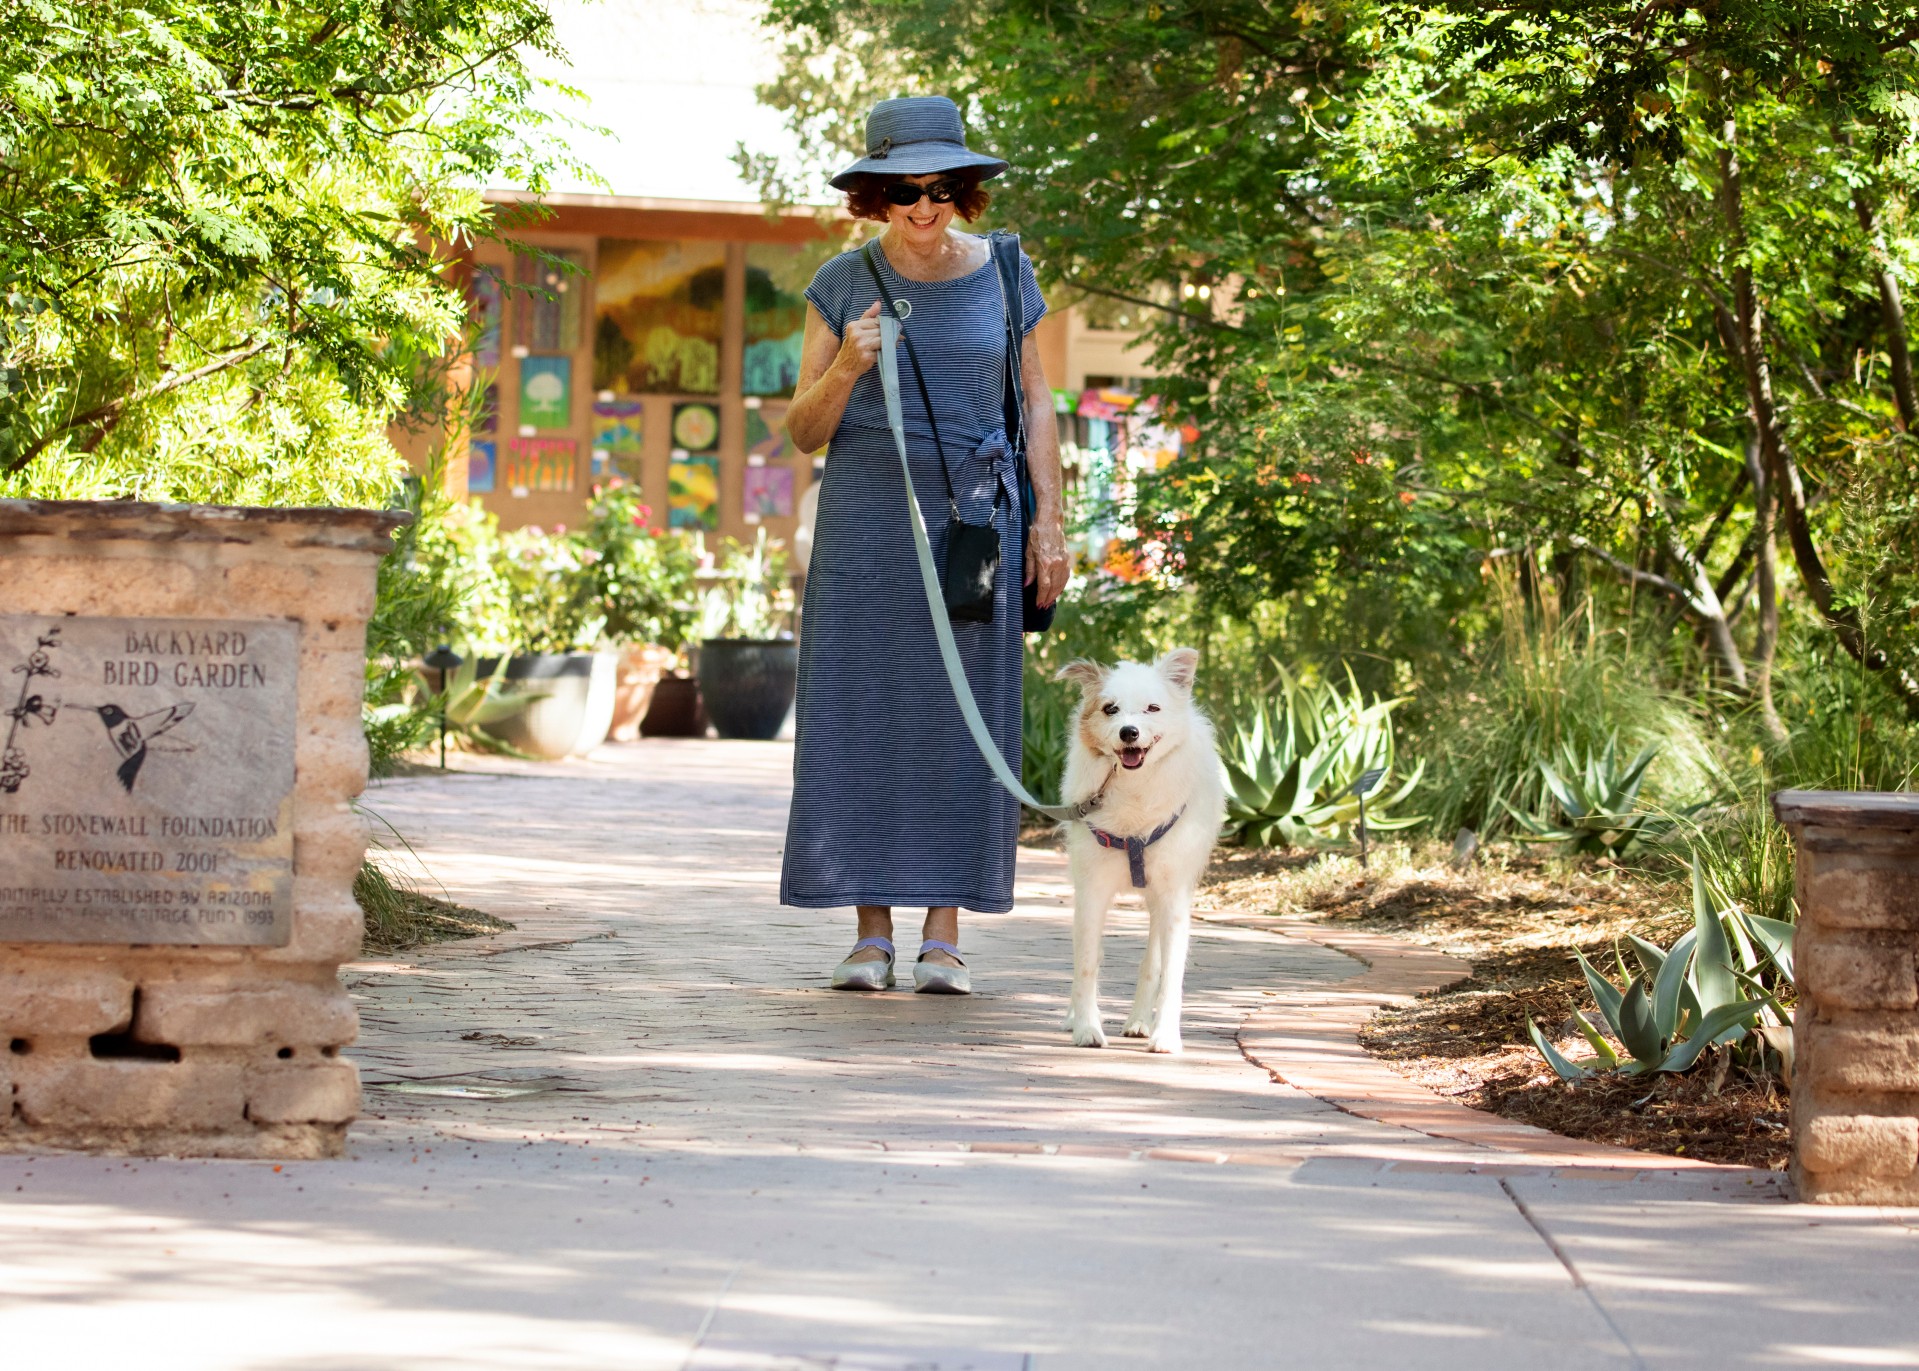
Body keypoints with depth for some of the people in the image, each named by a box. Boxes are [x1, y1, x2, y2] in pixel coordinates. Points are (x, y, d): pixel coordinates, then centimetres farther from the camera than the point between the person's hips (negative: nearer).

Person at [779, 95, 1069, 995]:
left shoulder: (1001, 274, 8)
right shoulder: (844, 284, 5)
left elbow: (1036, 407, 12)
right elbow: (804, 430, 6)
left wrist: (1048, 523, 4)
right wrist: (847, 367, -12)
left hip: (975, 515, 0)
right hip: (867, 516, 0)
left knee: (962, 711, -3)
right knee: (861, 709, -3)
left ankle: (944, 935, 2)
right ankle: (870, 931, 2)